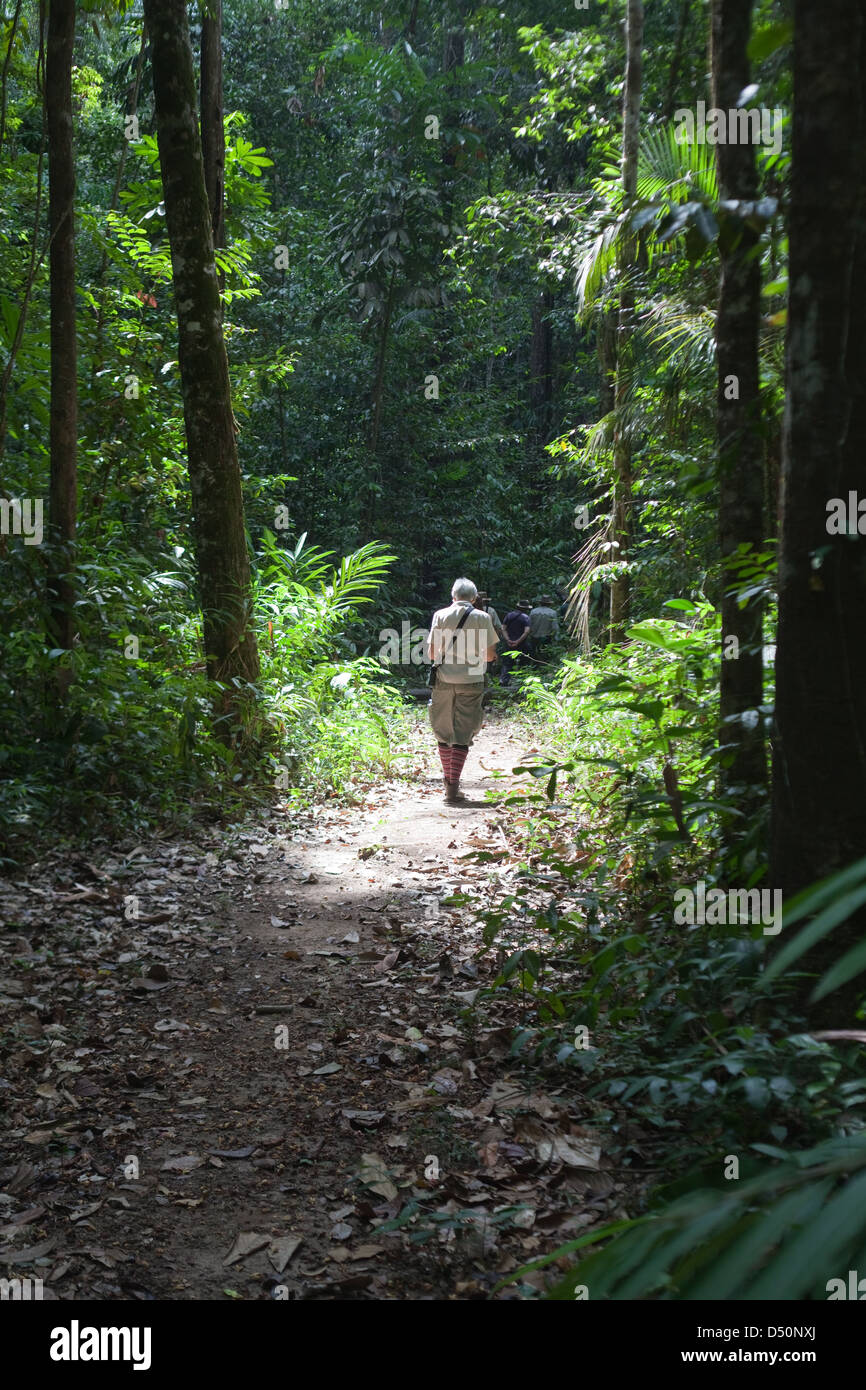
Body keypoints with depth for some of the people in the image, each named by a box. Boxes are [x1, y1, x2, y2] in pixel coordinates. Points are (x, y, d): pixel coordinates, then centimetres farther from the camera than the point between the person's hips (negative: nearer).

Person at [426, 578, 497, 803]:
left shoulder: (440, 615, 2)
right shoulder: (482, 618, 0)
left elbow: (432, 653, 0)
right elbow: (490, 655, 2)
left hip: (444, 680, 1)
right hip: (471, 681, -1)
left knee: (444, 733, 14)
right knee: (463, 736, 2)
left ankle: (449, 782, 20)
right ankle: (453, 787, -5)